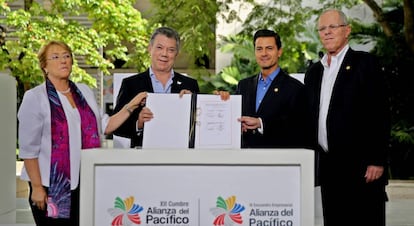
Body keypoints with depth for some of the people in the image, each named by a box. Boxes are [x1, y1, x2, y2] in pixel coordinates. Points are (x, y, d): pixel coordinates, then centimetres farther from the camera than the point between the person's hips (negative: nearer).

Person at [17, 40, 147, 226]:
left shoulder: (85, 92, 11)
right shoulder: (34, 98, -4)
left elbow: (105, 126, 12)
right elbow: (28, 147, -7)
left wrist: (131, 106, 3)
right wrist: (36, 187, -11)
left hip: (86, 182, 4)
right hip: (52, 185, -4)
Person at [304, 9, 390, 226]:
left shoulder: (365, 63, -1)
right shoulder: (313, 71, 17)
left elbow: (380, 114, -7)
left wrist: (377, 161, -13)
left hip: (362, 167, -5)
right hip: (328, 167, 6)